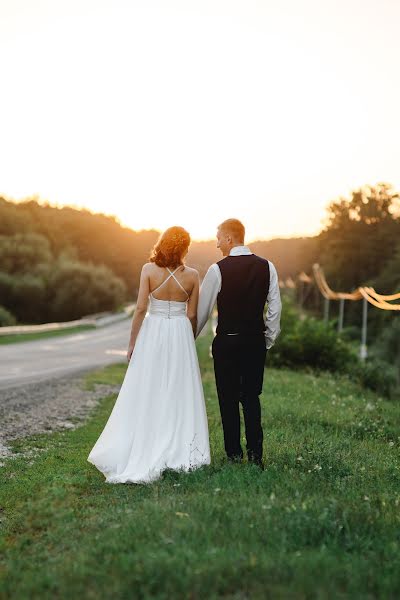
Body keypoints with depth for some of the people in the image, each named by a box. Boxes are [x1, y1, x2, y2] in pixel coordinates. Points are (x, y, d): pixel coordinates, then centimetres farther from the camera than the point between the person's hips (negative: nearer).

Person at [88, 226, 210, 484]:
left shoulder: (149, 269, -7)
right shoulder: (192, 275, -3)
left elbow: (140, 309, -8)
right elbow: (192, 315, 2)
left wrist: (132, 342, 1)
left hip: (152, 333, -1)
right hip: (180, 335, 1)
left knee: (146, 395, 6)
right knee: (179, 394, 9)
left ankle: (142, 455, 8)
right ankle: (178, 452, 14)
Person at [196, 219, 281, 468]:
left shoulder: (218, 269, -11)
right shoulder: (267, 267, 1)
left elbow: (202, 309, -5)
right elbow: (275, 307, 3)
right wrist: (269, 340, 14)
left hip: (227, 342, -4)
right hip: (256, 341, 4)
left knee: (229, 399, 8)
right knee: (252, 397, 14)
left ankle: (234, 454, 14)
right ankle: (256, 453, 12)